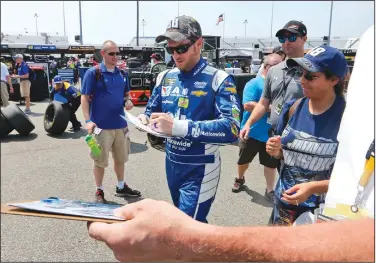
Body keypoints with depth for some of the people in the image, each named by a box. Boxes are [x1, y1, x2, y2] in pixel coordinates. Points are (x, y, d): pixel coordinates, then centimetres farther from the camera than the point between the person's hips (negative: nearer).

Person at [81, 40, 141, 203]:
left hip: (120, 124, 6)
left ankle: (121, 187, 36)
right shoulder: (93, 73, -8)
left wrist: (128, 101, -4)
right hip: (101, 125, -5)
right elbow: (84, 97, -8)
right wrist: (88, 120, -17)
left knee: (121, 158, 18)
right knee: (100, 160, 7)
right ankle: (99, 191, 23)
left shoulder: (122, 73, 7)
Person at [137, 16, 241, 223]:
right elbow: (151, 111, 17)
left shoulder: (219, 79, -14)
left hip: (200, 169, -6)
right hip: (172, 163, 7)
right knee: (192, 222, 23)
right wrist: (145, 120, -9)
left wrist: (180, 127, -37)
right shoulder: (165, 77, 5)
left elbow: (231, 129, -26)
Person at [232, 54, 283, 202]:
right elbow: (247, 105, -23)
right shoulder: (254, 83, -12)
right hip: (252, 132, -3)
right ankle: (240, 179, 44)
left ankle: (270, 190, 27)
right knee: (244, 160, 17)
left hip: (272, 134, 3)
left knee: (271, 163, 12)